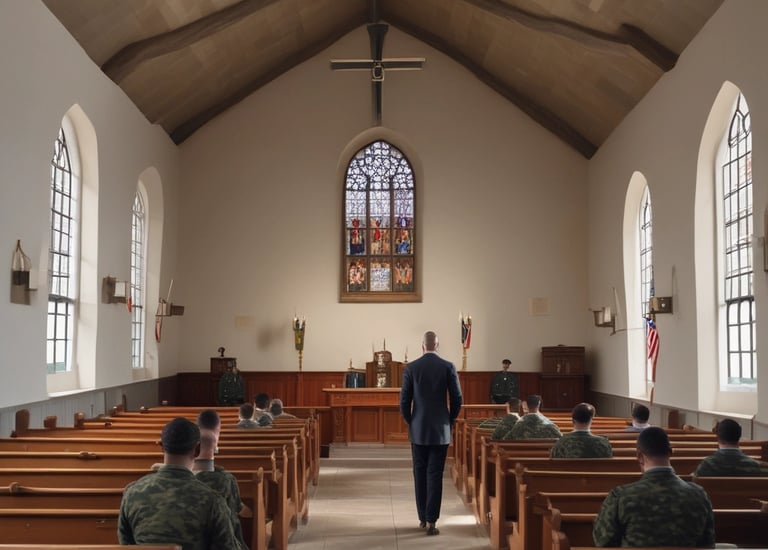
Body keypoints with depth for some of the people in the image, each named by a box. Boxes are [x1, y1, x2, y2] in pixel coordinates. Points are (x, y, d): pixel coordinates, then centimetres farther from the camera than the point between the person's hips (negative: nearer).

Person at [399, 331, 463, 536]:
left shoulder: (411, 368, -3)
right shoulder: (448, 367, -4)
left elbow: (404, 400, -3)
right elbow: (457, 399, -3)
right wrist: (449, 421, 11)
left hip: (418, 430, 1)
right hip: (440, 429, -1)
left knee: (420, 473, 11)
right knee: (435, 474, 1)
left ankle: (422, 518, 18)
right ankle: (431, 521, -2)